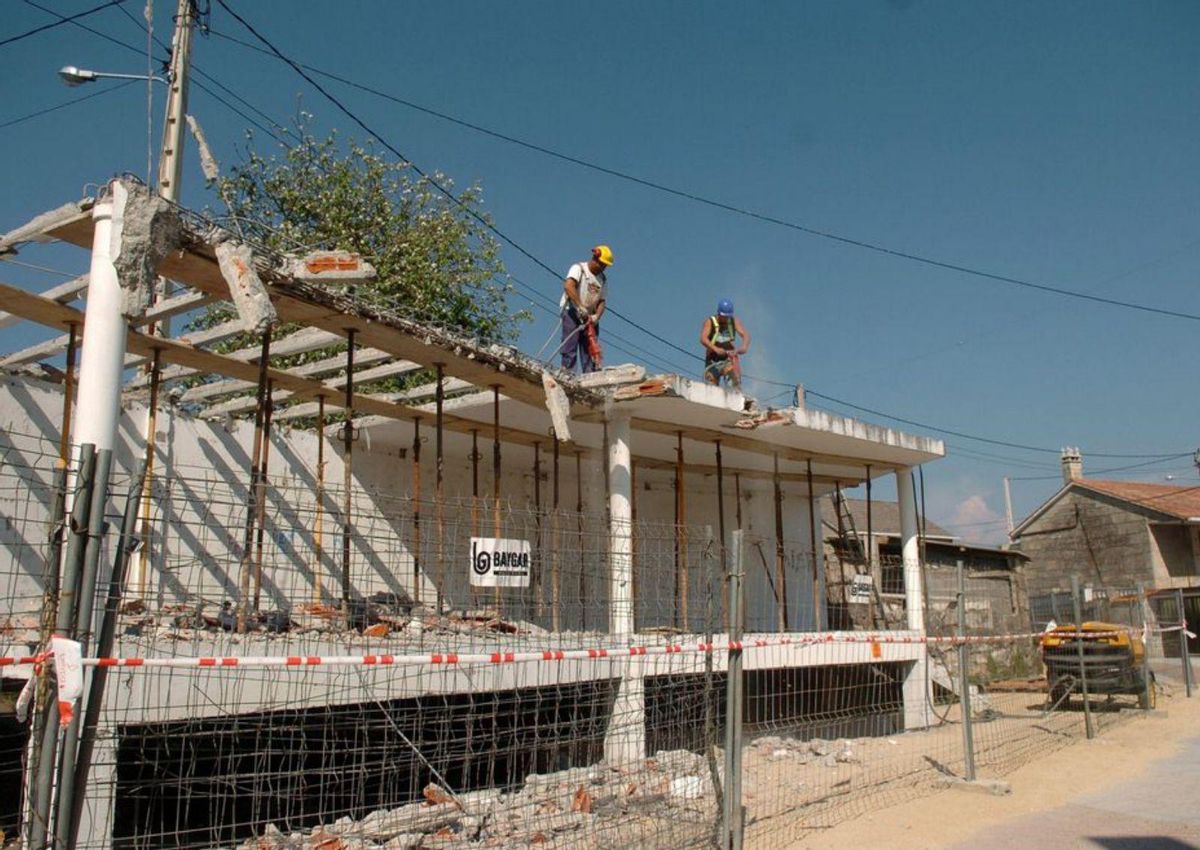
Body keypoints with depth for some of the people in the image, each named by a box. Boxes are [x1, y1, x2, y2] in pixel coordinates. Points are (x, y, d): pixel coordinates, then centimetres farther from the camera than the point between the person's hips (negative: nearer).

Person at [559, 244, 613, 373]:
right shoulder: (579, 268, -3)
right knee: (570, 346, -12)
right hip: (572, 312, -6)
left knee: (589, 350, 0)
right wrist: (581, 308, -27)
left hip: (590, 318, 6)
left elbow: (601, 302, 8)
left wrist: (596, 316, -14)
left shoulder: (603, 280, 14)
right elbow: (568, 286, -20)